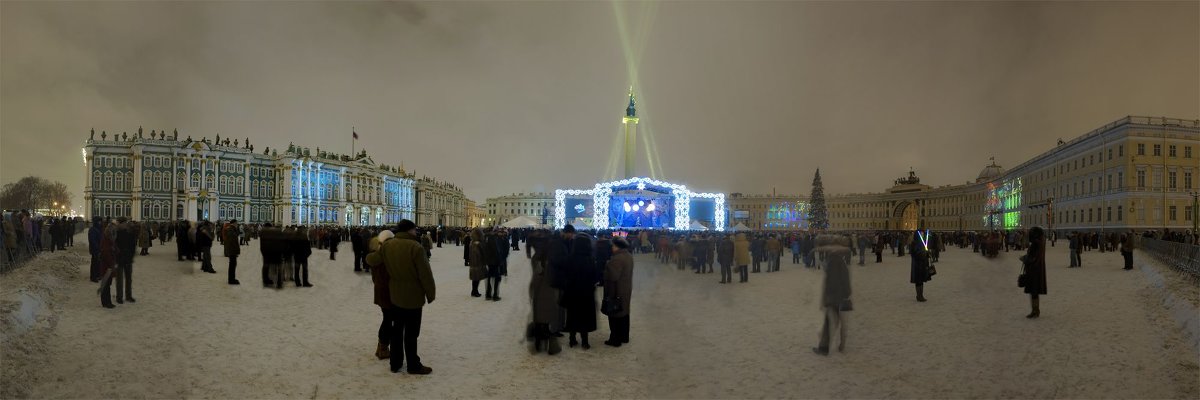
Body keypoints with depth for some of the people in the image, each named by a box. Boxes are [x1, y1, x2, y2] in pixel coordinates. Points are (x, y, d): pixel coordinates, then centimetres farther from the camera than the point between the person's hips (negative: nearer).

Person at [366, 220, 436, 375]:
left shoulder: (387, 245, -1)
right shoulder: (415, 247, -20)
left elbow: (372, 260, 10)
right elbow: (425, 274, -18)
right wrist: (430, 294, -6)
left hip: (395, 295, 6)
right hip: (413, 297, -6)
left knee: (397, 329, 16)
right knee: (411, 333, 2)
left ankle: (395, 363, 24)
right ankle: (413, 365, 12)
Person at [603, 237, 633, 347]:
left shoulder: (617, 259, -26)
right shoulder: (629, 256, 6)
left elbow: (612, 277, -27)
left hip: (617, 291, -10)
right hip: (627, 289, 10)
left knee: (615, 316, 1)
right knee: (624, 314, 19)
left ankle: (615, 340, 9)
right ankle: (624, 337, 30)